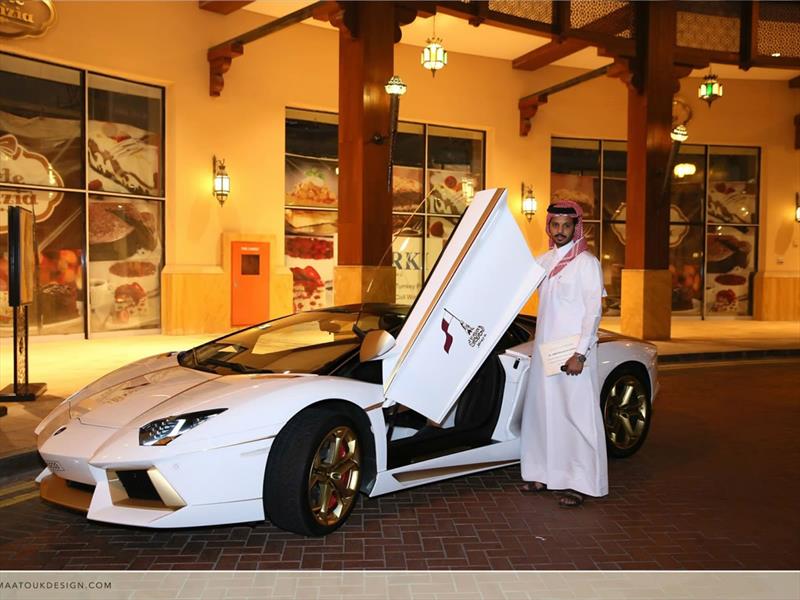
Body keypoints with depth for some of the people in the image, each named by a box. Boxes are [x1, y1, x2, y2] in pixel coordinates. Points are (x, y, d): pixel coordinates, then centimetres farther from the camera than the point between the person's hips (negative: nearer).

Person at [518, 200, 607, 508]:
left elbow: (594, 310, -11)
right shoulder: (544, 260, 12)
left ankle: (579, 484, 2)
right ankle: (545, 474, 22)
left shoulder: (587, 262, -7)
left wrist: (580, 353, -17)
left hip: (573, 352, -7)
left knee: (576, 415, -4)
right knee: (541, 411, 10)